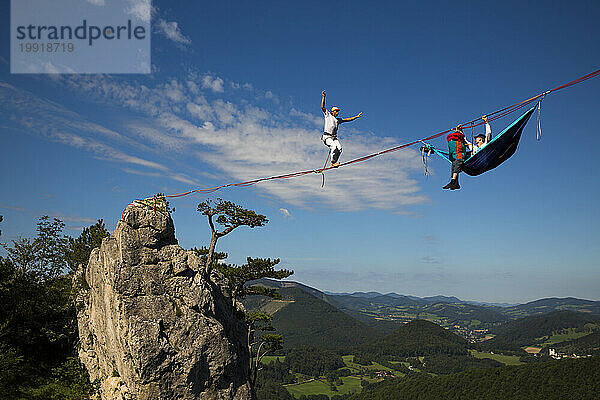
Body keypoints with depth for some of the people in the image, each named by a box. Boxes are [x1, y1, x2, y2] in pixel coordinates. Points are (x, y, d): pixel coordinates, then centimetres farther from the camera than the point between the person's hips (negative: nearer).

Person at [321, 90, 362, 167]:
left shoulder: (338, 120, 24)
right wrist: (324, 96, -13)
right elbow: (322, 107, -2)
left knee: (339, 148, -18)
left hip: (334, 137, 6)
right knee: (334, 146, -30)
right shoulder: (328, 115, 9)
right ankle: (332, 162, -23)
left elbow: (347, 119, 28)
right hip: (327, 136, -6)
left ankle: (334, 163, -11)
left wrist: (356, 116, 23)